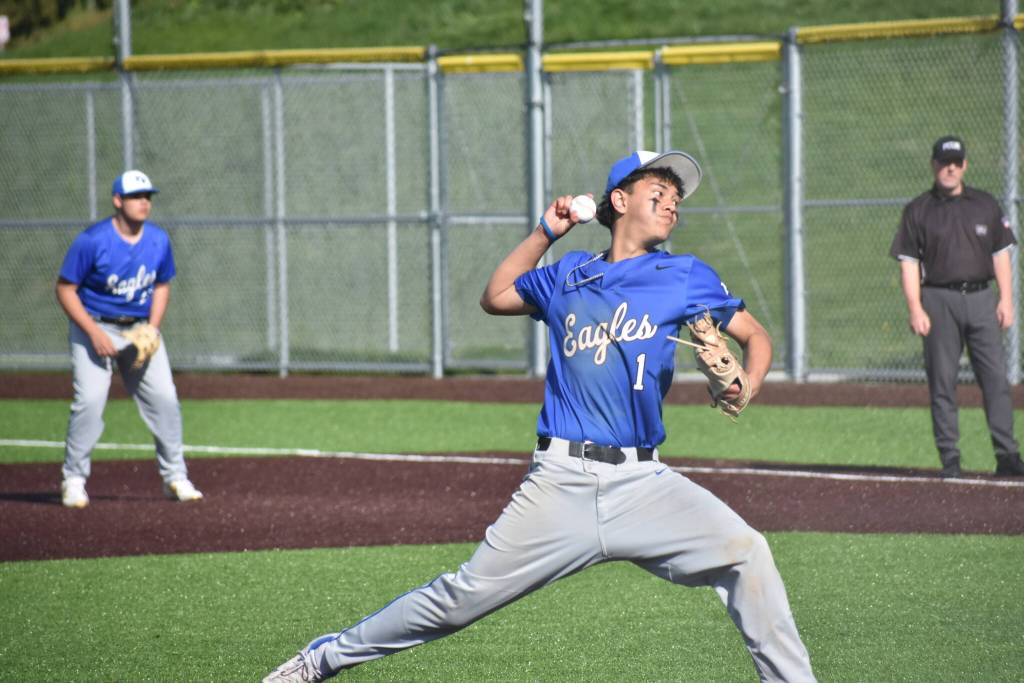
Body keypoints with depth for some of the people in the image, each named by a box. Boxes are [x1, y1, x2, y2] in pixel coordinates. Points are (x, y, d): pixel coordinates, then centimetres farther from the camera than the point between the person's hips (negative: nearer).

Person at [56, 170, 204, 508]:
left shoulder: (158, 240, -3)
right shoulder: (91, 241, -18)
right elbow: (65, 289, -12)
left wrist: (152, 329, -5)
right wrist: (94, 333, -20)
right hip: (94, 326, -4)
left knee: (164, 398, -3)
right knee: (89, 401, -15)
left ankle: (175, 477, 10)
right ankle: (73, 480, -2)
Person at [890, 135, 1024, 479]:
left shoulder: (986, 205, 11)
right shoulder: (917, 211, 5)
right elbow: (908, 261, 1)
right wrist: (915, 308, -8)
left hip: (982, 298, 2)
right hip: (939, 300, -2)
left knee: (996, 378, -4)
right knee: (942, 382, -1)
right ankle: (950, 460, 3)